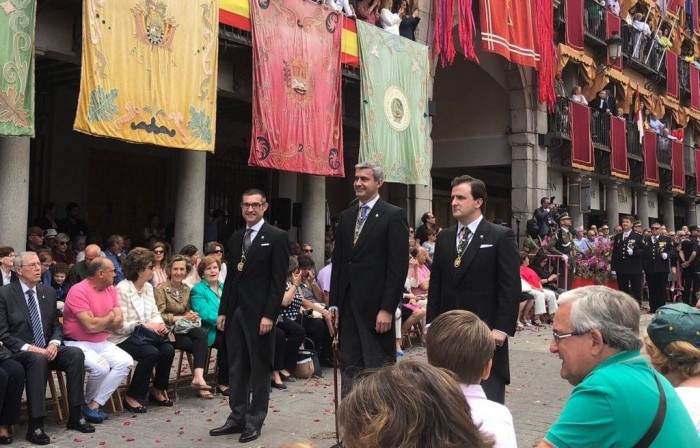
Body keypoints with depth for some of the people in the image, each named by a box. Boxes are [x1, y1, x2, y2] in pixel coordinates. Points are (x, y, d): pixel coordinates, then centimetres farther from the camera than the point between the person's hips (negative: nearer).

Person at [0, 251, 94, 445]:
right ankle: (35, 426, -33)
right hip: (19, 352, -5)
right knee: (38, 359, -38)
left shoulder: (48, 292, 11)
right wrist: (30, 348, -21)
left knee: (76, 353, -23)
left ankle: (75, 416, -17)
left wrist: (53, 344, -8)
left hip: (47, 349, 5)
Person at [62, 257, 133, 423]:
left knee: (126, 362, -16)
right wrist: (109, 317, -6)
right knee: (101, 367, -30)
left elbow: (118, 321, 2)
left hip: (102, 343, 7)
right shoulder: (79, 291, -17)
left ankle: (94, 404, -12)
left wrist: (98, 323, -13)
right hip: (77, 344, -7)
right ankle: (88, 402, 1)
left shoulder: (111, 290, 6)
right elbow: (90, 326, -23)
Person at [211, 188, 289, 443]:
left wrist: (269, 315, -17)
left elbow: (278, 281, -11)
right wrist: (223, 311, 11)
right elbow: (231, 277, 16)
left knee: (259, 369, 4)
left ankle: (254, 422, 12)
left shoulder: (276, 237, -6)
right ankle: (237, 418, 20)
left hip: (259, 313, -6)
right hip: (235, 312, 6)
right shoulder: (235, 238, 14)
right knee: (236, 368, 11)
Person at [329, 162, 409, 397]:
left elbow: (399, 266, -10)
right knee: (349, 369, 10)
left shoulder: (393, 215, -5)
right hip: (348, 305, 6)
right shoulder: (346, 217, 14)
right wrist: (334, 304, 9)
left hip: (376, 306, -6)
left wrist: (387, 309, -15)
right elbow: (338, 262, 15)